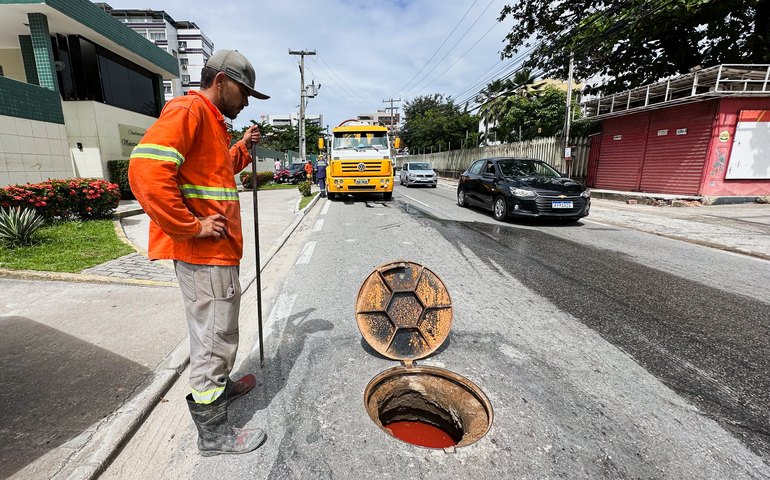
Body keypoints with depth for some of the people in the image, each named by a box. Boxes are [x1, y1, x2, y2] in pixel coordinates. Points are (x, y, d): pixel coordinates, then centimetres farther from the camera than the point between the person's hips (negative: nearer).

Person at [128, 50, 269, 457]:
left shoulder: (212, 121, 19)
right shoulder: (188, 110, -12)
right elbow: (146, 170, -25)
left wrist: (243, 147, 16)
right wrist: (192, 227, -22)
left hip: (216, 250, 10)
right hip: (202, 252, -10)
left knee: (216, 330, 23)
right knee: (215, 338, 1)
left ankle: (219, 386, 45)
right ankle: (213, 432, 19)